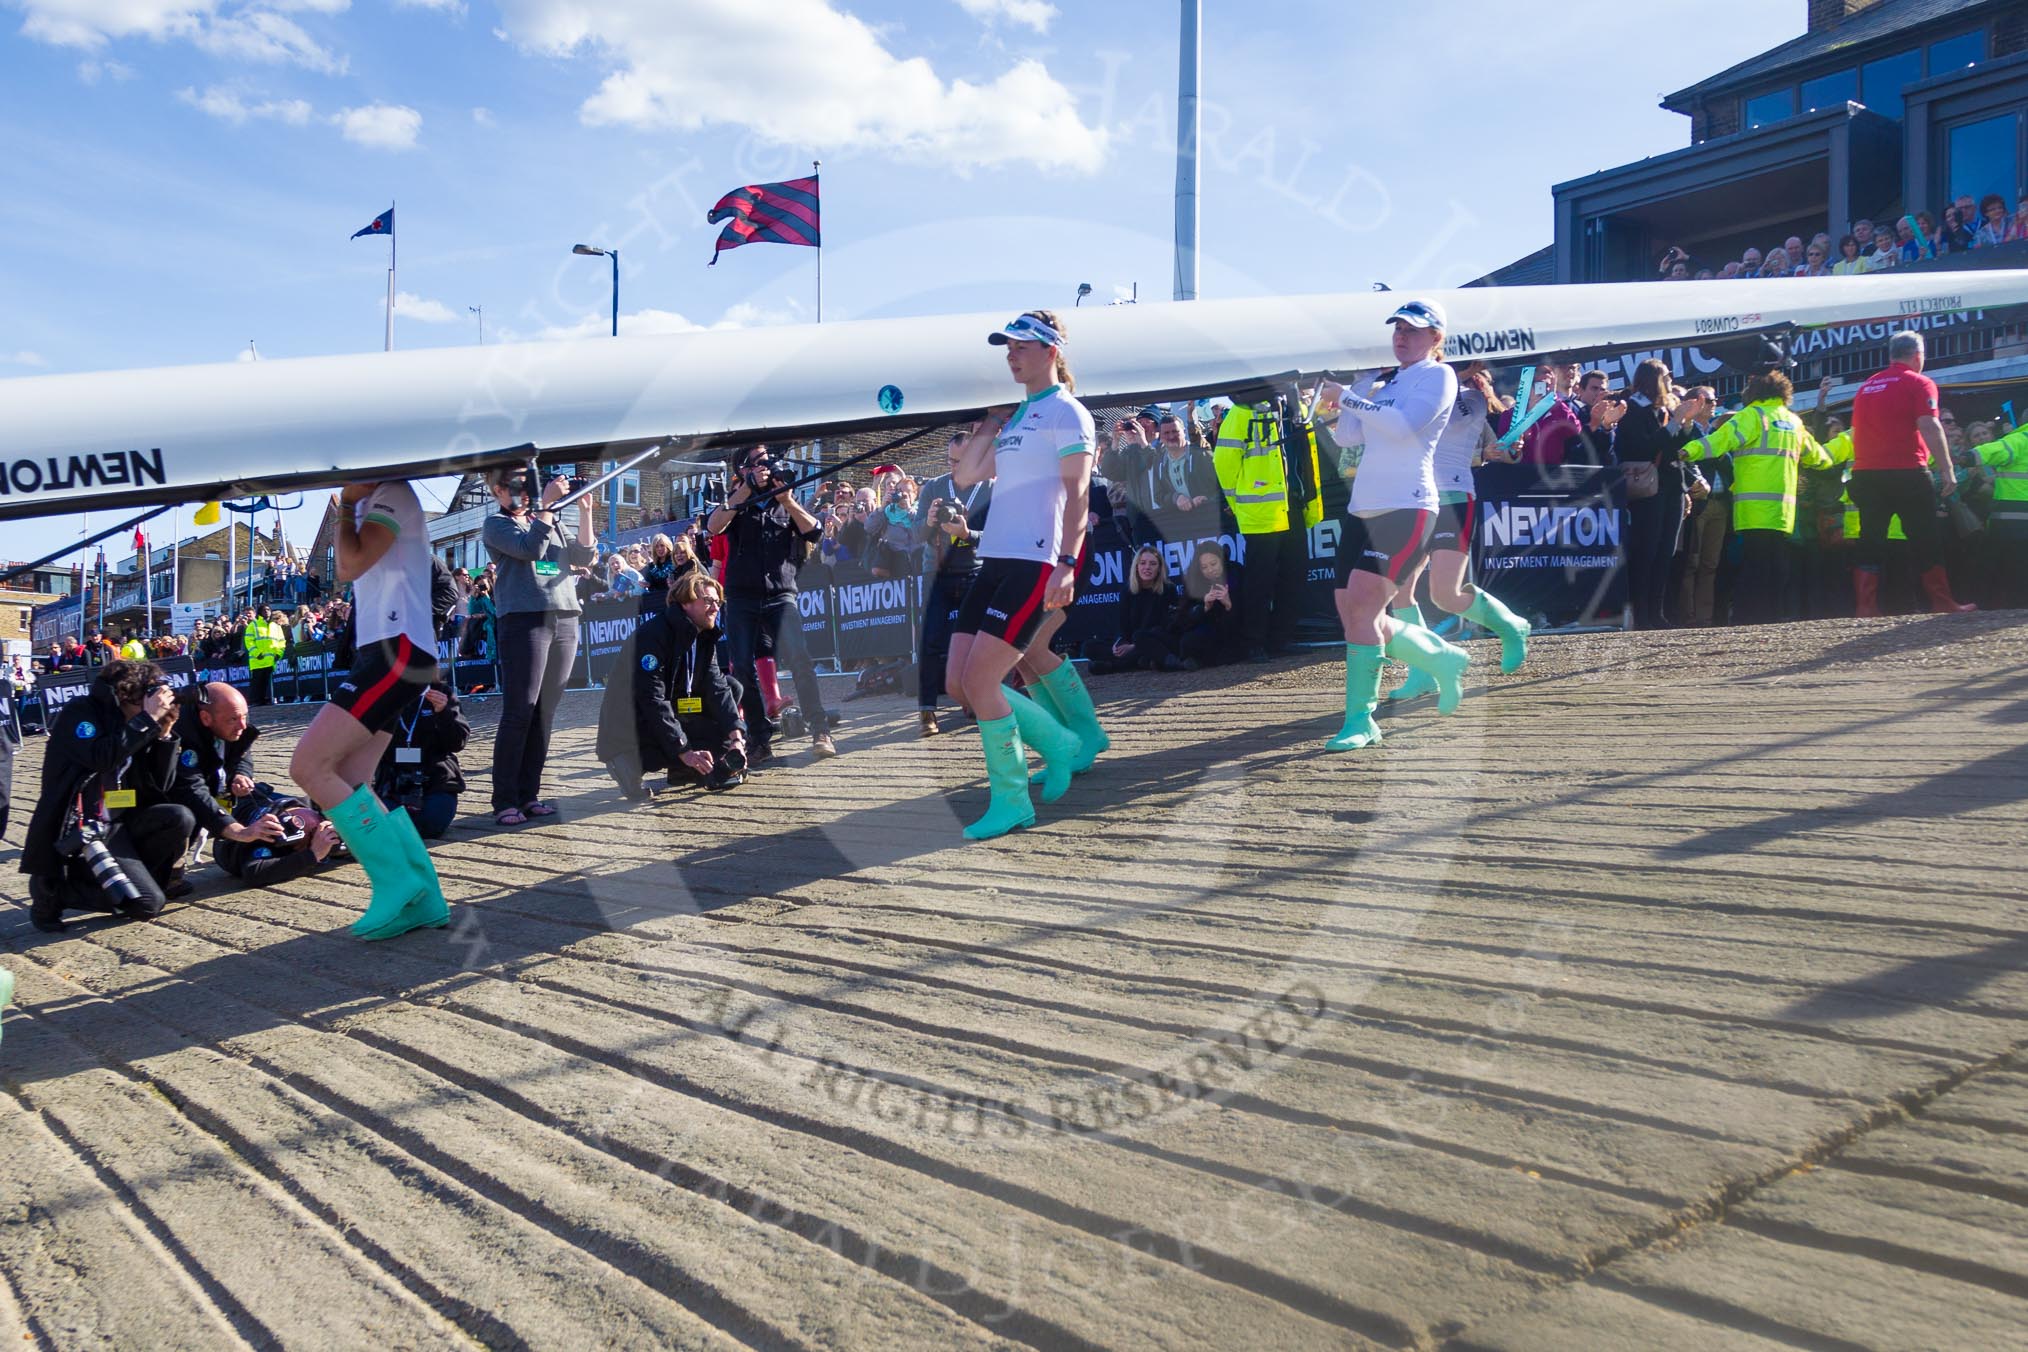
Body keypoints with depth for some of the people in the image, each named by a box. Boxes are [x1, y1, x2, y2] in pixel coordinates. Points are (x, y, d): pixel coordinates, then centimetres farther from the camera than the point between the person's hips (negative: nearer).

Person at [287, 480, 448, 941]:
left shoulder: (393, 494, -7)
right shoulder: (369, 504, 22)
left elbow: (351, 564, -17)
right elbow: (347, 569, 31)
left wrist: (347, 506, -6)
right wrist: (343, 510, 23)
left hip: (398, 650, -10)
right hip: (381, 652, 10)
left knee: (308, 767, -15)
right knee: (349, 783, 4)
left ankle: (398, 880, -11)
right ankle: (423, 900, 4)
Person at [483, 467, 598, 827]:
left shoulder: (550, 523, 21)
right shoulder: (497, 524, 4)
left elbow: (583, 556, 13)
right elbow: (530, 548, -13)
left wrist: (584, 511, 5)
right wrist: (547, 503, -13)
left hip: (564, 620, 6)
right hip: (524, 620, -6)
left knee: (545, 713, 4)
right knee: (519, 713, -9)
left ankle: (529, 794, 8)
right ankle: (505, 801, -6)